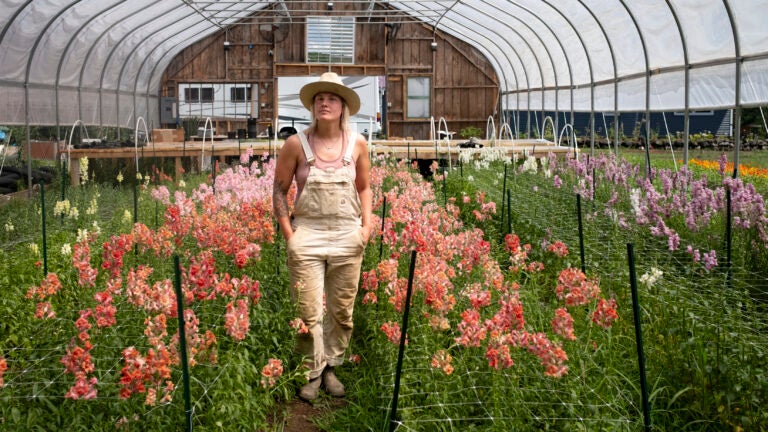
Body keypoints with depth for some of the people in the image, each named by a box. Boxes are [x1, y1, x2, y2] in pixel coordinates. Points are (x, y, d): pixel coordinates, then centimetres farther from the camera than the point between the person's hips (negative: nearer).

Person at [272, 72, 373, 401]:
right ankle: (312, 371, 21)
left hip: (347, 237, 2)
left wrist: (367, 226, 2)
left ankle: (331, 366, 29)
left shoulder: (357, 144, 3)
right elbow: (279, 190, 2)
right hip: (307, 235, -2)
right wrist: (288, 233, -4)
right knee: (308, 312, 1)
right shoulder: (296, 143, -4)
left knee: (342, 311, 10)